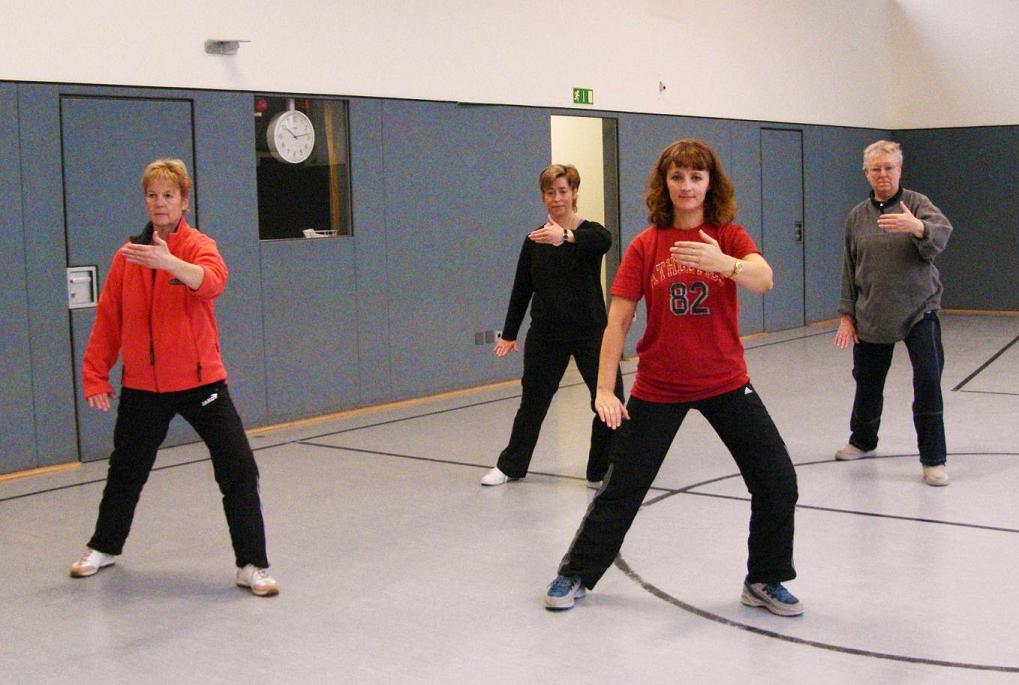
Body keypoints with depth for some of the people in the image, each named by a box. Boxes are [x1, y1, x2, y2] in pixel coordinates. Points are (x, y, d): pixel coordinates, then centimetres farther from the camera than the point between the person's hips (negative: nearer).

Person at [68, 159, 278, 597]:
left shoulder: (199, 246, -8)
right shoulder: (127, 256, 2)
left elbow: (212, 281, -32)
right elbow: (108, 319, 7)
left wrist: (169, 262, -49)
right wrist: (95, 375, 5)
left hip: (199, 380, -3)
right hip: (142, 386, 3)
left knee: (239, 469, -10)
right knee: (126, 471, 19)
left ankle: (252, 566, 2)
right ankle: (103, 548, 44)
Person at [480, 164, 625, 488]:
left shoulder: (590, 232, -8)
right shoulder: (535, 239, 3)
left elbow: (604, 240, -34)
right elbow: (521, 289, 9)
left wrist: (566, 237, -54)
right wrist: (509, 334, 10)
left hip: (591, 333, -2)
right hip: (545, 336, 3)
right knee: (533, 401, 14)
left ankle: (601, 472, 9)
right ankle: (510, 465, 32)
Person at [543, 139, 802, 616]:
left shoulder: (729, 237, -3)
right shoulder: (646, 246, -3)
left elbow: (763, 280, -24)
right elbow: (618, 320, -5)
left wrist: (724, 263, -45)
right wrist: (604, 390, -12)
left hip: (725, 383, 1)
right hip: (657, 389, 0)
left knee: (778, 481, -4)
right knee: (622, 487, 7)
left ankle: (765, 581, 18)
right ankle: (576, 575, 27)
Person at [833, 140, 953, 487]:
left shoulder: (917, 204, -5)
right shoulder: (857, 217, 5)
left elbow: (940, 234, -25)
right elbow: (849, 270, 8)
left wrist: (917, 227, -47)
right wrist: (847, 316, 4)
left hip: (919, 312, -3)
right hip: (871, 316, 3)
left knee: (928, 380, -12)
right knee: (867, 381, 14)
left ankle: (933, 459, -1)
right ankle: (862, 441, 38)